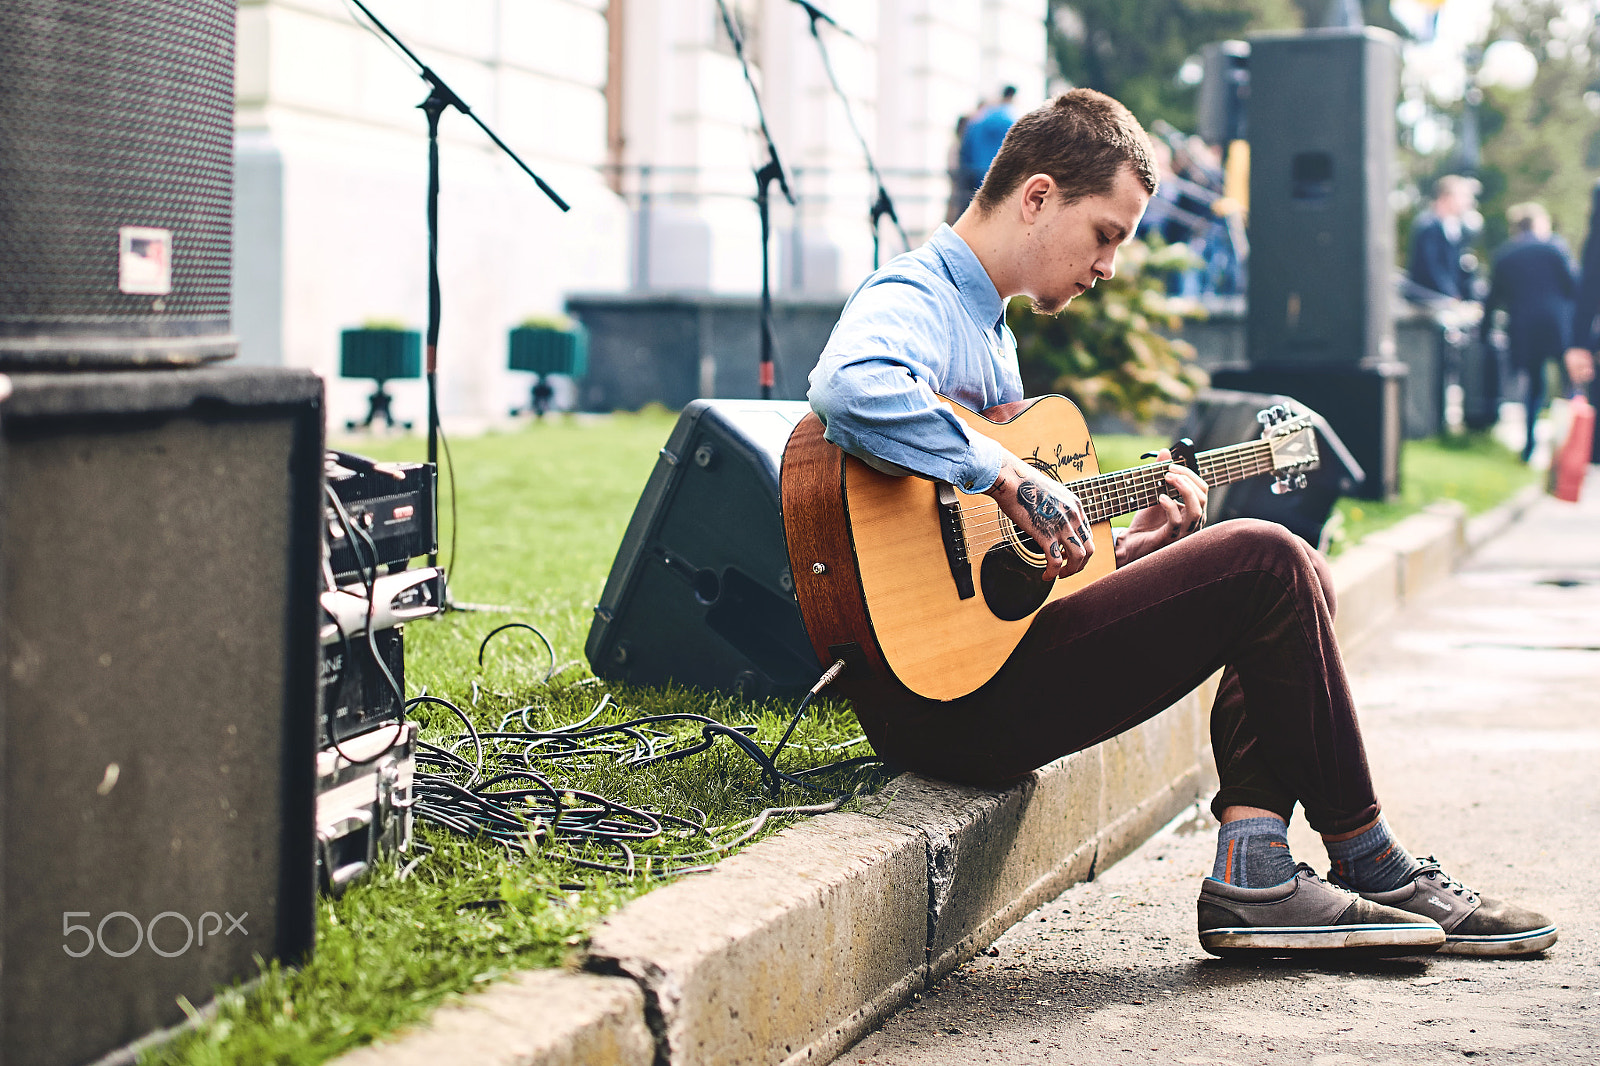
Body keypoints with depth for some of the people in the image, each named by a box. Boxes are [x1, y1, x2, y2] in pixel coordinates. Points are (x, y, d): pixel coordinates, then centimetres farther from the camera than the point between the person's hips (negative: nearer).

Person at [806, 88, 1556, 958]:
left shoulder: (986, 327, 22)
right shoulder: (912, 300, -10)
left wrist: (1127, 547, 11)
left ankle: (1252, 875, -3)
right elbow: (849, 389, -38)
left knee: (1297, 577, 10)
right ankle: (1373, 874, 1)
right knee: (1265, 563, -13)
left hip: (992, 644, 11)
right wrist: (1009, 477, -31)